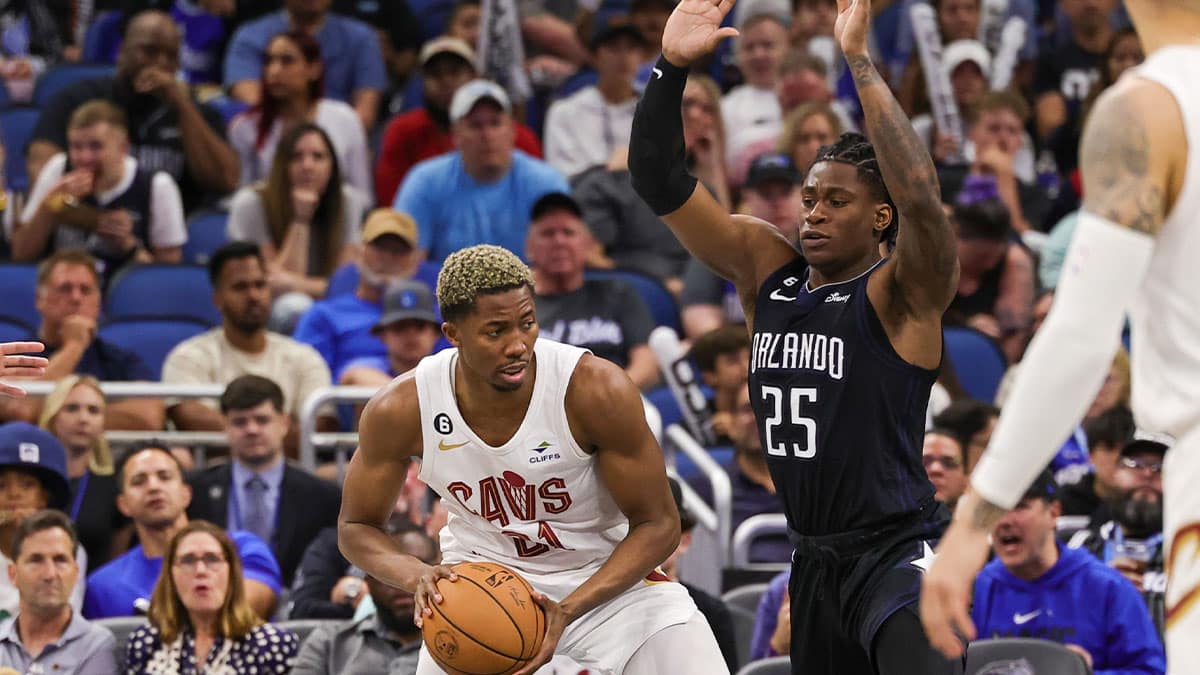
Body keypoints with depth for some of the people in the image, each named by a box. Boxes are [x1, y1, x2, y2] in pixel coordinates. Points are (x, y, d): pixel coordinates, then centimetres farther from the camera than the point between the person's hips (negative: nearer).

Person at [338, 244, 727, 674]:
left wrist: (567, 610, -30)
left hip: (607, 576, -1)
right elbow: (357, 526, -4)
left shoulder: (597, 391, -26)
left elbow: (657, 524, -17)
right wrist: (417, 576, -26)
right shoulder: (401, 411, -20)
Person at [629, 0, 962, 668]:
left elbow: (920, 197, -31)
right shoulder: (766, 267, 7)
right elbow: (661, 182, 3)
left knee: (921, 662, -32)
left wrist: (860, 60, -31)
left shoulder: (901, 296, -11)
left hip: (896, 555, -7)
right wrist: (672, 66, -12)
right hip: (815, 559, 8)